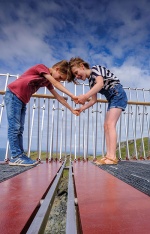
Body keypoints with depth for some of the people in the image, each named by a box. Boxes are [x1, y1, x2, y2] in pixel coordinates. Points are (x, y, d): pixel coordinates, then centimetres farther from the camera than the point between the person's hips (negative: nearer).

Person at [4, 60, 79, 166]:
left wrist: (72, 109, 10)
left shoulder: (48, 81, 13)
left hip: (23, 100, 9)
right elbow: (55, 83, -20)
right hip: (13, 95, -8)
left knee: (19, 129, 3)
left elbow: (58, 97, 13)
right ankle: (15, 157, -9)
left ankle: (20, 155, 5)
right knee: (14, 127, -11)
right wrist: (72, 95, -23)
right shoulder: (41, 67, -8)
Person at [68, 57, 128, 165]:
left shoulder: (95, 68, -4)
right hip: (112, 99, 9)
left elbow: (100, 83, -25)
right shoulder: (91, 81, 18)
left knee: (110, 124, -18)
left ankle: (112, 157, -20)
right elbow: (94, 100, 14)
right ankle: (109, 156, -1)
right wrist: (82, 108, 3)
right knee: (106, 126, 1)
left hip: (118, 94, -9)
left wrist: (85, 96, -33)